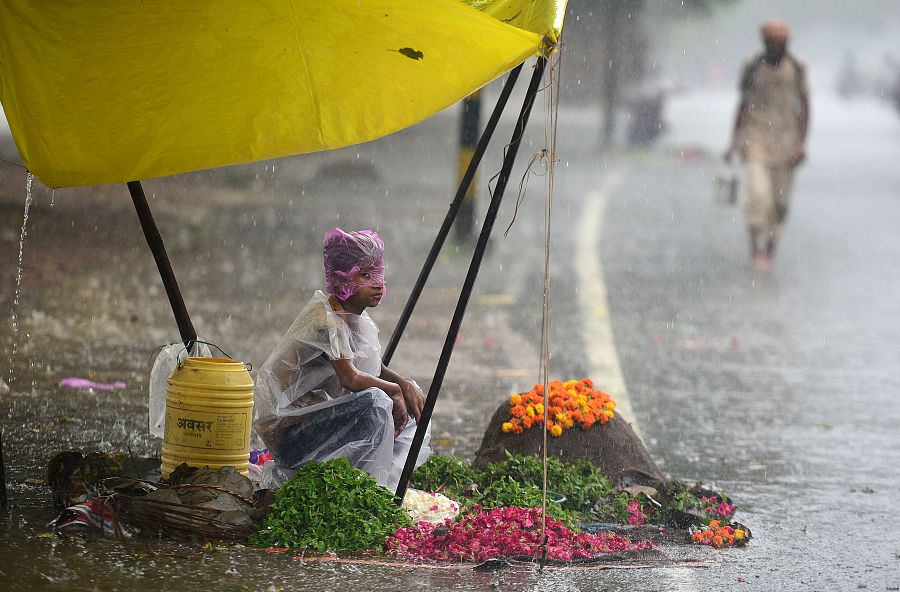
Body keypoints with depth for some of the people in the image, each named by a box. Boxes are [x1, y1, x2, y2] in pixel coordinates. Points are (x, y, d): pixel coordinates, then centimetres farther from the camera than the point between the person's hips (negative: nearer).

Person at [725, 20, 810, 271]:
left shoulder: (796, 68, 2)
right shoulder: (752, 68, 2)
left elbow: (804, 106, 5)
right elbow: (743, 104, 10)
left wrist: (802, 142, -4)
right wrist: (734, 141, 9)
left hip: (786, 139, 1)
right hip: (756, 137, -1)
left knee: (780, 199, 4)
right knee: (757, 193, -16)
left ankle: (771, 248, 19)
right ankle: (756, 250, -15)